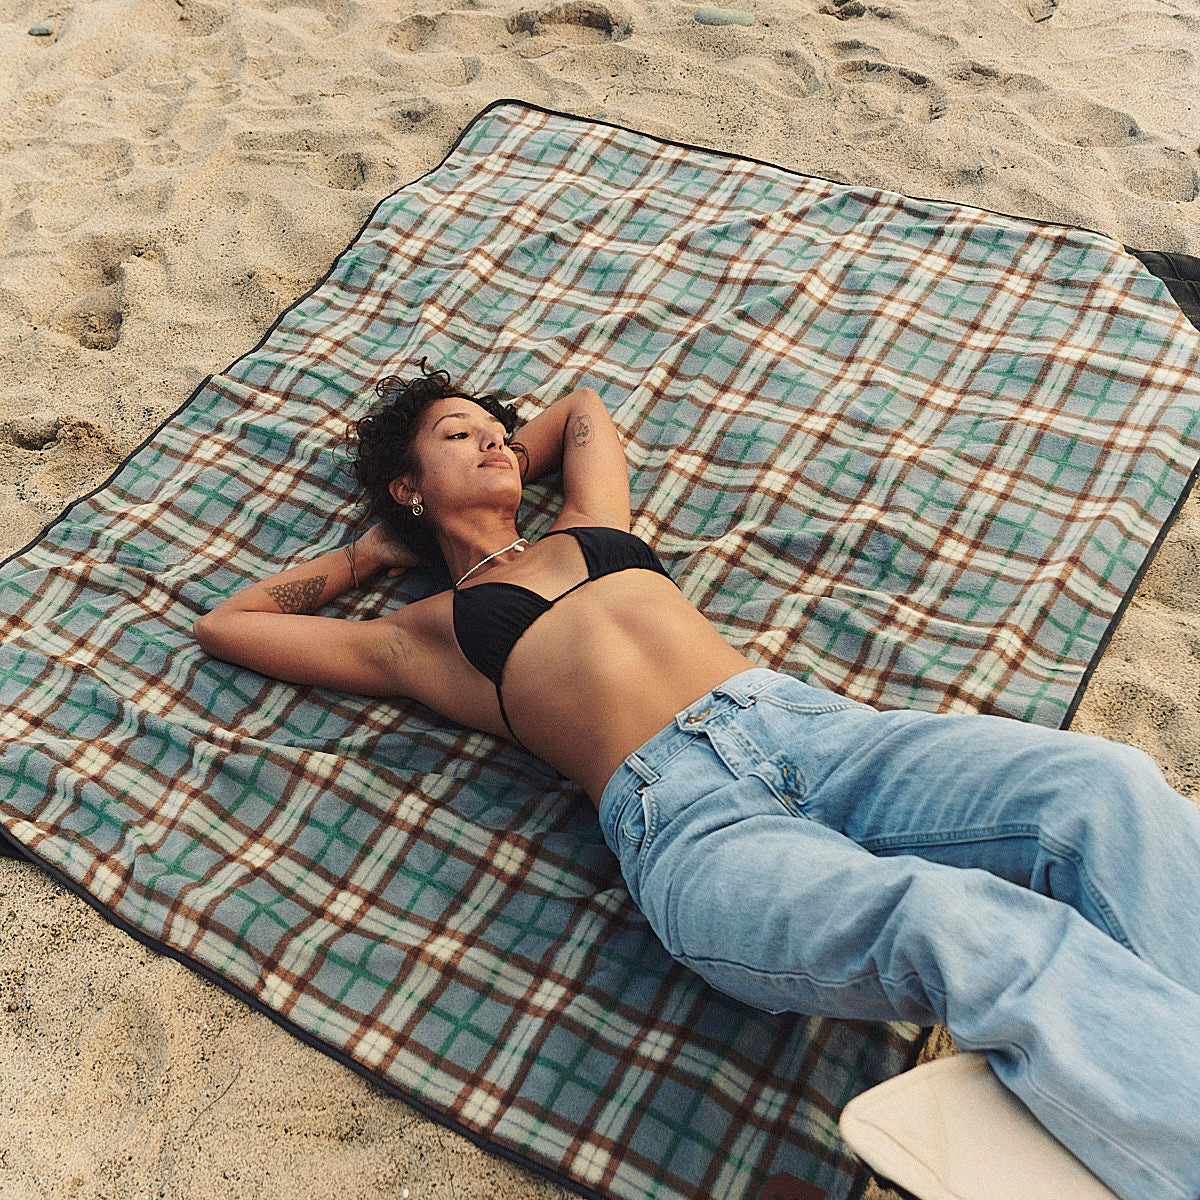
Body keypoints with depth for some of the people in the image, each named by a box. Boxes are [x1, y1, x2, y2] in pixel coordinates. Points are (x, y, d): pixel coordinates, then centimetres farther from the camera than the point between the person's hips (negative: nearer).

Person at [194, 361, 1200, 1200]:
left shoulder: (588, 525, 32)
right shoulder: (419, 635, 21)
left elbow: (583, 404, 53)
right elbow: (224, 623, 28)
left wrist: (493, 472, 43)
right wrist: (366, 555, 35)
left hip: (807, 720, 6)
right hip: (682, 814, -5)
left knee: (1106, 790, -23)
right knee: (960, 926, -36)